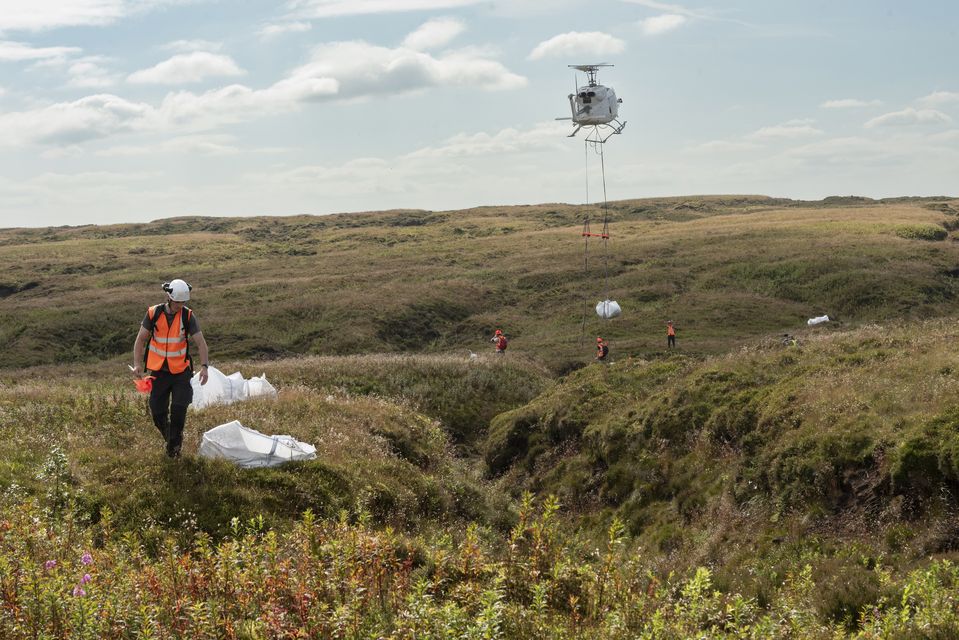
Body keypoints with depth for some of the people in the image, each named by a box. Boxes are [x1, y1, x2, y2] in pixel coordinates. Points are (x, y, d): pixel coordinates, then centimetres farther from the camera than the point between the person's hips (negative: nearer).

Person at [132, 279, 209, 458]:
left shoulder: (188, 316, -9)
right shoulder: (153, 313, -8)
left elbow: (201, 343, -13)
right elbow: (141, 339, -2)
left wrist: (204, 366, -27)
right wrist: (137, 364, -13)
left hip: (181, 371, -1)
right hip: (158, 371, 1)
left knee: (179, 409, -9)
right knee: (157, 412, 3)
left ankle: (174, 447, 9)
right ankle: (168, 436, 32)